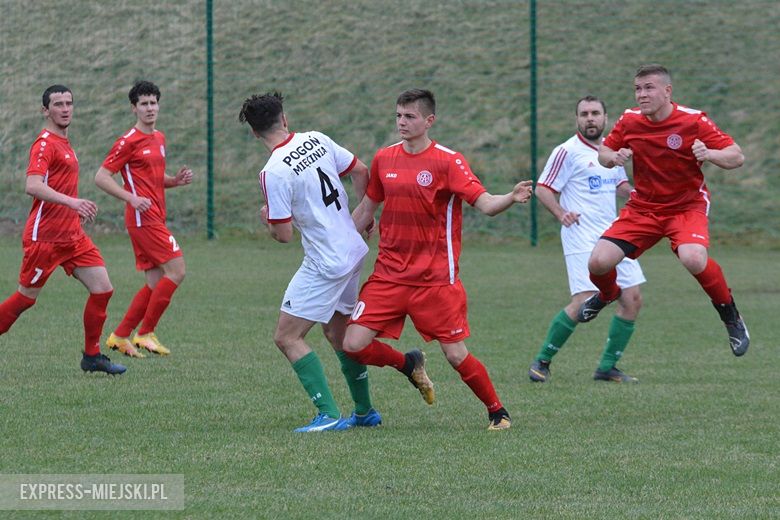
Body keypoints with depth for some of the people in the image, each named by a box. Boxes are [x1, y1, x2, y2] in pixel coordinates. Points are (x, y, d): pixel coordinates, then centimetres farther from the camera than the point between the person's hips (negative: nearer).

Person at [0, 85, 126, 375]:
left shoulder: (64, 143, 16)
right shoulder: (45, 144, -13)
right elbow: (32, 186, -29)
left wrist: (79, 208, 24)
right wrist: (71, 202, -39)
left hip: (72, 236, 9)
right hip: (45, 238, -9)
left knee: (103, 289, -1)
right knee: (25, 299, -1)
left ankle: (92, 356, 8)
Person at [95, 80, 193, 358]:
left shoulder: (159, 138, 17)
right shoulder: (129, 141, -9)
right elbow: (101, 177, -11)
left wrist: (175, 180, 7)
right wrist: (132, 198, -21)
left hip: (154, 218, 9)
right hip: (143, 218, -9)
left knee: (155, 283, 8)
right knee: (176, 270, -14)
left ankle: (120, 337, 13)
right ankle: (146, 334, -8)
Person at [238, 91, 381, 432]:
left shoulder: (273, 172, -20)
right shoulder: (317, 140, 0)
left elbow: (283, 235, -16)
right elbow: (360, 172, 9)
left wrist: (267, 218, 5)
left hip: (325, 264, -8)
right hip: (353, 249, 8)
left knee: (287, 337, -4)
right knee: (337, 330, 23)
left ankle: (329, 415, -10)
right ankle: (365, 411, 30)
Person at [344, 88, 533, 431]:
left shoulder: (448, 161, -7)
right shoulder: (384, 159, 7)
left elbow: (485, 204, -16)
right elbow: (366, 210, 20)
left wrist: (512, 197, -36)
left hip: (435, 278, -4)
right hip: (389, 276, 4)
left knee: (456, 355, -5)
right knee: (354, 345, -8)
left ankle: (497, 412, 20)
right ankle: (409, 365, 21)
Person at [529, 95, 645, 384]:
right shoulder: (567, 151, -6)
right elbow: (542, 189, -7)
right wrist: (561, 214, -23)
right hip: (582, 238, -7)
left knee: (632, 300, 1)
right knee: (584, 301, -17)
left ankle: (608, 366, 12)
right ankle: (542, 361, -2)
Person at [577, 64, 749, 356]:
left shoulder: (693, 121, -15)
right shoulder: (629, 121, -5)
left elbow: (736, 157, -13)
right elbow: (604, 152, 10)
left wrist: (709, 154, -35)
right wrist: (613, 157, -15)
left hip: (687, 206, -4)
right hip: (642, 208, 4)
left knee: (694, 259, -34)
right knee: (599, 261, -12)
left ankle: (731, 318, -9)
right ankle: (607, 295, 29)